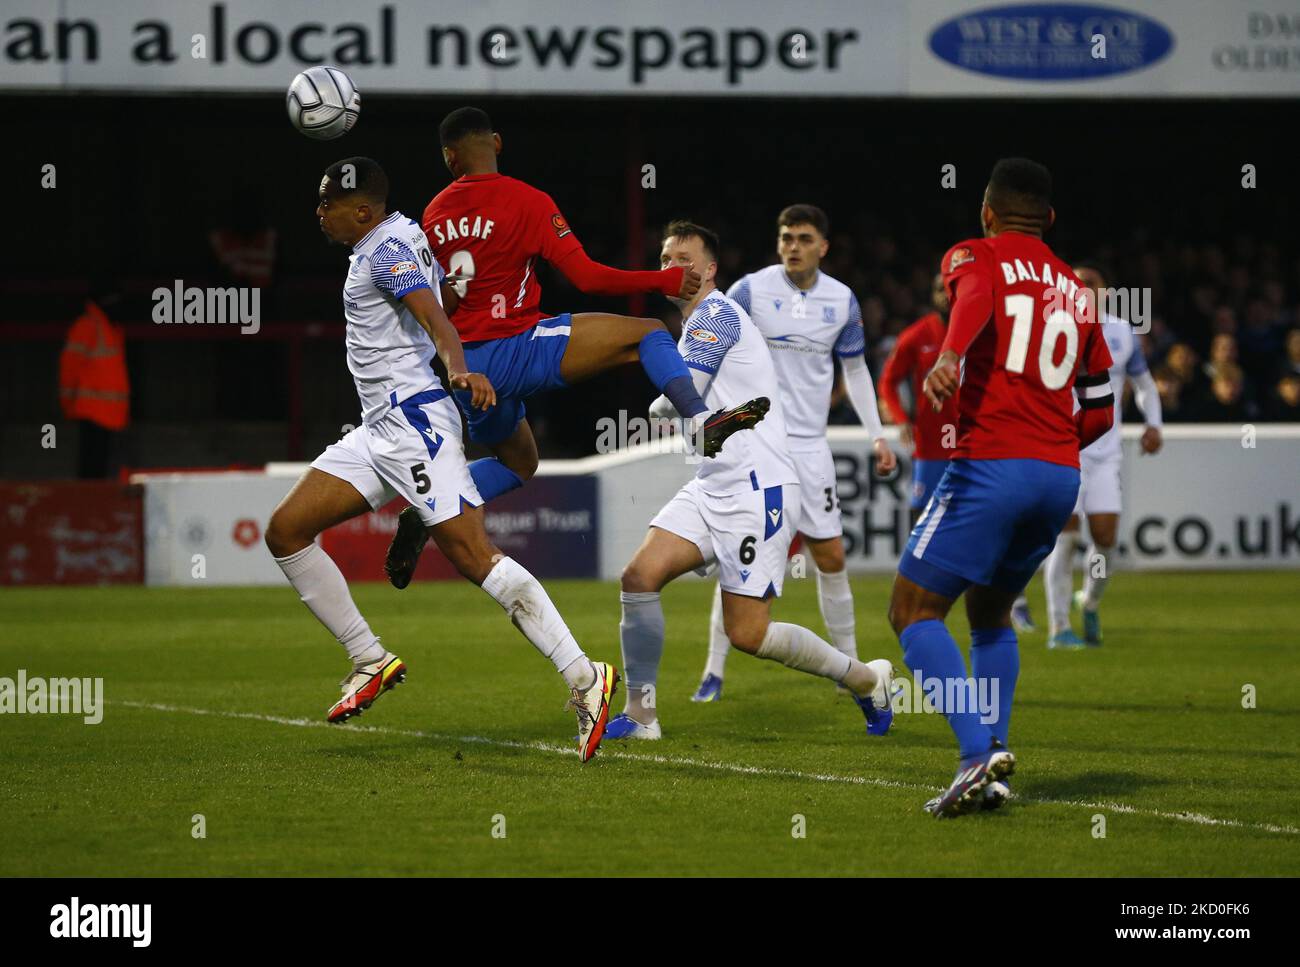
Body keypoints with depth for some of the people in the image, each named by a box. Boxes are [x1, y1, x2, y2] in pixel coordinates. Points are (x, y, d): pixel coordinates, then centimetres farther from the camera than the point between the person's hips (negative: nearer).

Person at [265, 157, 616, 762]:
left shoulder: (386, 251, -11)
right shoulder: (400, 235, 18)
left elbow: (432, 315, -27)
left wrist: (458, 369, -45)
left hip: (414, 419, -10)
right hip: (380, 429, 10)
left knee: (472, 555, -18)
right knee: (285, 531, 6)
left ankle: (584, 679, -21)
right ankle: (371, 661, 10)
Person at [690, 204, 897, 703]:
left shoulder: (842, 301, 4)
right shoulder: (750, 291, -6)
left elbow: (855, 370, 15)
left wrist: (877, 434, 10)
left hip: (809, 444, 3)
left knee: (830, 555, 3)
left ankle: (849, 664, 17)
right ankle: (715, 672, -2)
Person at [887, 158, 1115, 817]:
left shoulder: (975, 256, 4)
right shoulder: (1075, 289, 21)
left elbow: (974, 296, -22)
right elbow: (1100, 410, 23)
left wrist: (949, 356, -40)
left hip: (991, 463, -6)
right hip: (1061, 476, 6)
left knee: (914, 611, 0)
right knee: (990, 613, 23)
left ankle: (978, 753, -19)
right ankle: (993, 773, 9)